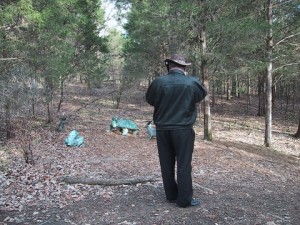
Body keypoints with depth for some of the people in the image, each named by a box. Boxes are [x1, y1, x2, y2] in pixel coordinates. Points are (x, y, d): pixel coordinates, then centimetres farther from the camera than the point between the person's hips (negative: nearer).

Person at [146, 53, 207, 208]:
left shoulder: (158, 82, -8)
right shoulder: (193, 82, -8)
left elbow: (150, 100, 7)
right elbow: (202, 94, 11)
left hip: (162, 129, 2)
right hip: (183, 129, -2)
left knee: (167, 164, 13)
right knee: (184, 164, 5)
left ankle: (171, 195, 23)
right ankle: (184, 199, 8)